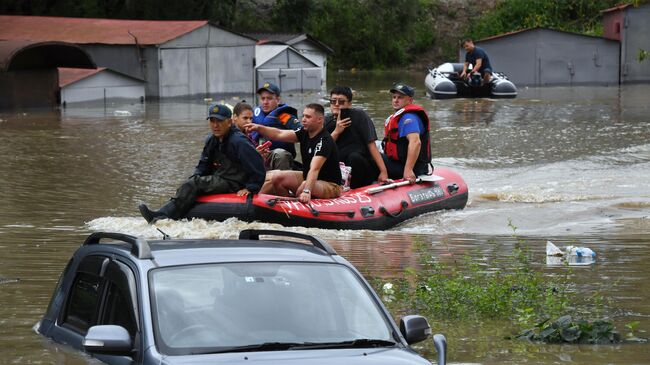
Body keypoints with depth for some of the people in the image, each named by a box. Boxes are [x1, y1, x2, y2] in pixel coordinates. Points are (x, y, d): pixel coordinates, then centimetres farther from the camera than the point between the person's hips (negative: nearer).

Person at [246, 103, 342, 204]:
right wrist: (258, 128, -26)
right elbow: (279, 135, -10)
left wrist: (307, 191, -50)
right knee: (277, 177, -9)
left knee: (304, 186, -37)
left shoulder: (325, 140, -24)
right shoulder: (305, 132, 1)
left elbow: (314, 169, -38)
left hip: (330, 185, -8)